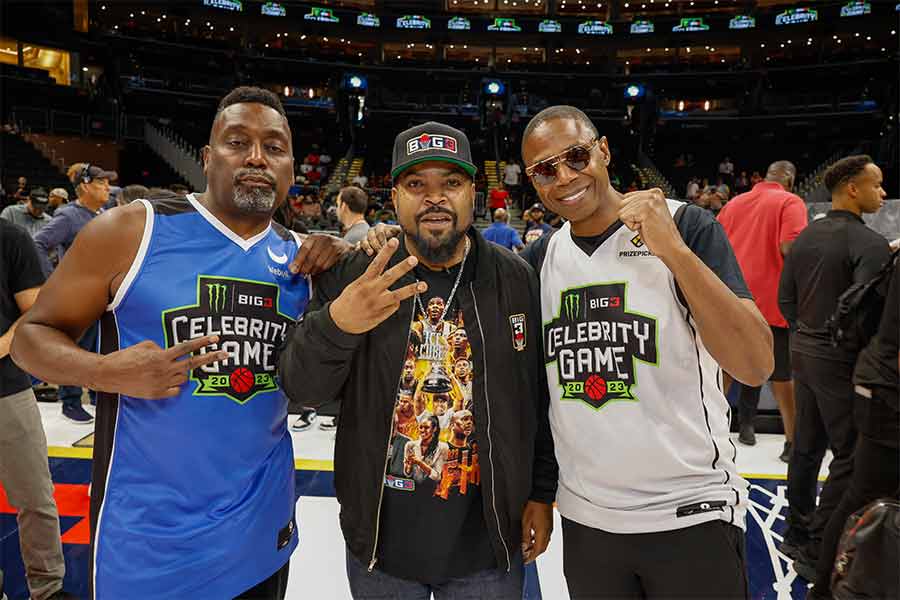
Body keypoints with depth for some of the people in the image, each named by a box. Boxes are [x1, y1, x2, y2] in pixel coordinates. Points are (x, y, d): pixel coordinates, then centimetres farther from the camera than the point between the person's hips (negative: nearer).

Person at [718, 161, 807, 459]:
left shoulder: (734, 203, 10)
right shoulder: (790, 202, -5)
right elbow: (791, 247, -19)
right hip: (770, 302, -4)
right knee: (781, 376, 8)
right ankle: (793, 442, 16)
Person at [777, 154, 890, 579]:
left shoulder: (805, 236, 7)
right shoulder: (870, 243, -16)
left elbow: (786, 298, 11)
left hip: (804, 352, 8)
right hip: (840, 360, -8)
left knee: (807, 447, 17)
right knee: (849, 457, 4)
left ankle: (797, 535, 29)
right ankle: (817, 552, 11)